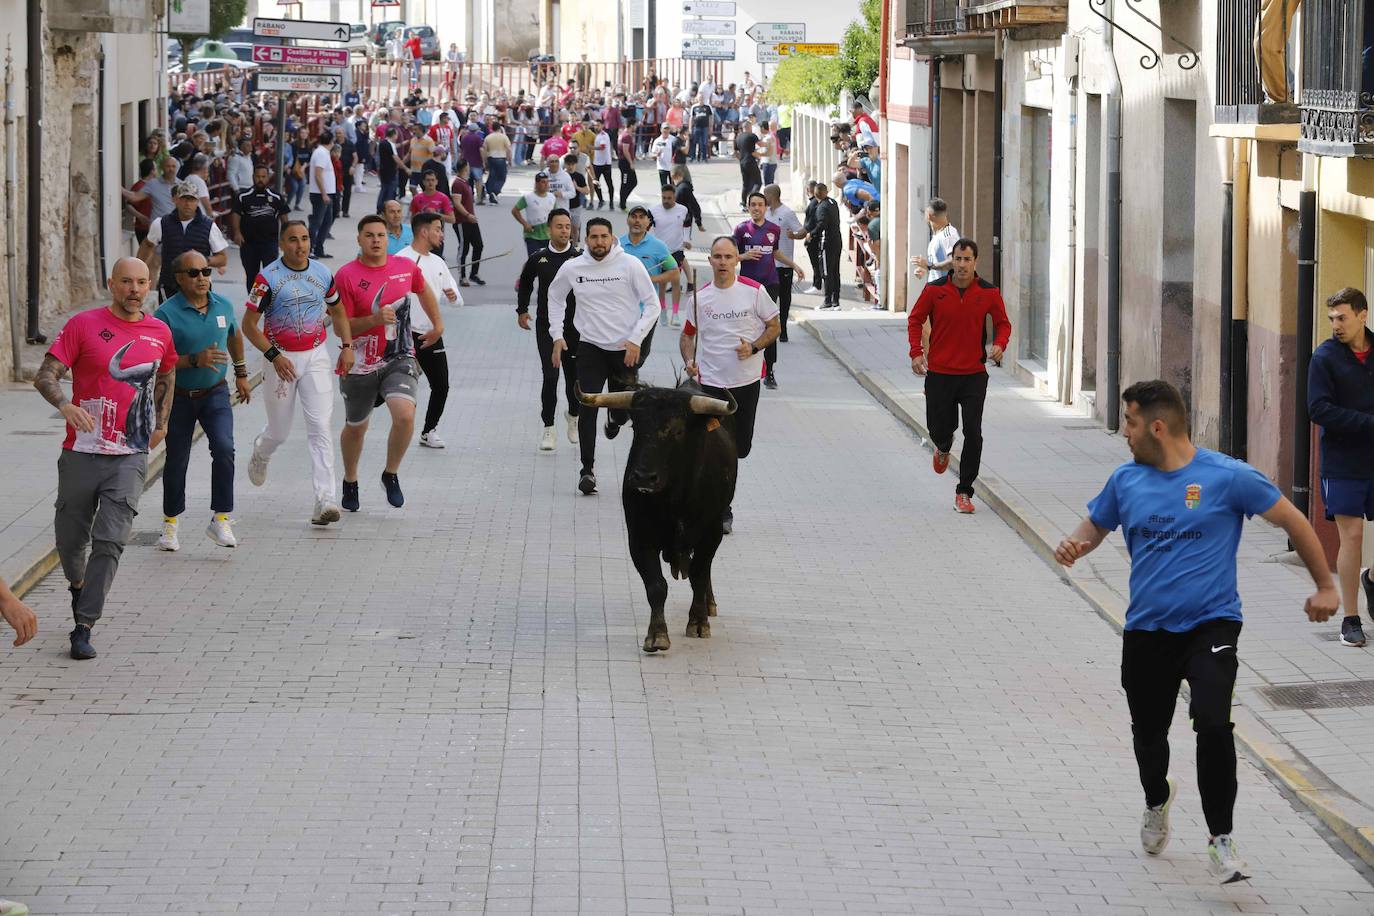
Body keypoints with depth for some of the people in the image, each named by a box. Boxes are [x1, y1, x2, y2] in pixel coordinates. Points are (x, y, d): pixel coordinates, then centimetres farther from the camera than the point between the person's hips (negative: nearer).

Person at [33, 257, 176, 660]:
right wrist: (65, 404, -29)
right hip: (81, 454, -1)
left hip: (130, 457, 1)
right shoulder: (83, 324, -4)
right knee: (70, 537, 11)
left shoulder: (159, 332, 7)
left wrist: (161, 422, 27)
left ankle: (83, 627, -10)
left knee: (110, 540, -11)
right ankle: (78, 586, 43)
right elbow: (45, 375, -10)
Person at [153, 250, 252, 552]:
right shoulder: (168, 313, -16)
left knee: (224, 448, -20)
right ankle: (170, 523, 28)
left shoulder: (223, 306, -2)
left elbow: (234, 335, 20)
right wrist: (195, 360, -29)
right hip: (179, 398, -2)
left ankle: (221, 519, -14)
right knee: (177, 461, 9)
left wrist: (241, 373, 26)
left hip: (215, 394, 2)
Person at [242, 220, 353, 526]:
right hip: (281, 358, -2)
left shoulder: (323, 274, 3)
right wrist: (273, 355, -19)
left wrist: (347, 346, 6)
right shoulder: (268, 278, -10)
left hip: (316, 356, 2)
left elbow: (337, 311, 19)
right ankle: (260, 453, 49)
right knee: (279, 431, 11)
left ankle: (325, 500, -15)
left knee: (320, 428, -11)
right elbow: (249, 324, -9)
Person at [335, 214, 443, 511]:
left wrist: (437, 324, 30)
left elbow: (423, 291, 23)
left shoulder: (406, 267, -1)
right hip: (360, 364, -1)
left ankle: (391, 475, 2)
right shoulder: (346, 276, -10)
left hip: (399, 359, 1)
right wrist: (375, 319, -24)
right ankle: (350, 481, 42)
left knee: (405, 415, -23)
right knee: (355, 428, 15)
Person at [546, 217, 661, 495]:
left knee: (624, 410, 9)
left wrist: (636, 340, -12)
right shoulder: (572, 268, -2)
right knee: (587, 408, -10)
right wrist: (557, 335, 9)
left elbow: (652, 304, -4)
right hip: (590, 347, 1)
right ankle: (587, 469, -2)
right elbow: (555, 298, 17)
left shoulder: (630, 264, -8)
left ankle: (614, 418, 48)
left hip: (625, 349, 0)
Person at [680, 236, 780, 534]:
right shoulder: (700, 297, 1)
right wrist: (689, 360, -6)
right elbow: (687, 335, 13)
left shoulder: (754, 291, -4)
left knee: (740, 447, 7)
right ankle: (721, 512, 5)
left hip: (746, 380, 0)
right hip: (711, 381, 0)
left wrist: (754, 347, -13)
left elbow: (774, 326, 4)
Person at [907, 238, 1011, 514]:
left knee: (973, 434, -8)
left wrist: (999, 344, -12)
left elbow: (1003, 323, 8)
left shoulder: (988, 292, -2)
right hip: (939, 372, 0)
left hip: (974, 374, 0)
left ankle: (964, 493, 2)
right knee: (939, 429, 8)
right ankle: (944, 447, 48)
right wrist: (916, 352, -7)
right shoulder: (934, 290, -3)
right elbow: (915, 319, 6)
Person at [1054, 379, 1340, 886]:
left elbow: (1292, 520, -2)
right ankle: (1157, 800, 50)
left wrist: (1324, 586, 1)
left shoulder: (1227, 477, -10)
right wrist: (1076, 544, -5)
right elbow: (1096, 524, 19)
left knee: (1212, 724, -23)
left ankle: (1220, 839, -9)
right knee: (1148, 734, 15)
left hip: (1211, 625, -4)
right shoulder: (1126, 480, 3)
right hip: (1146, 632, 5)